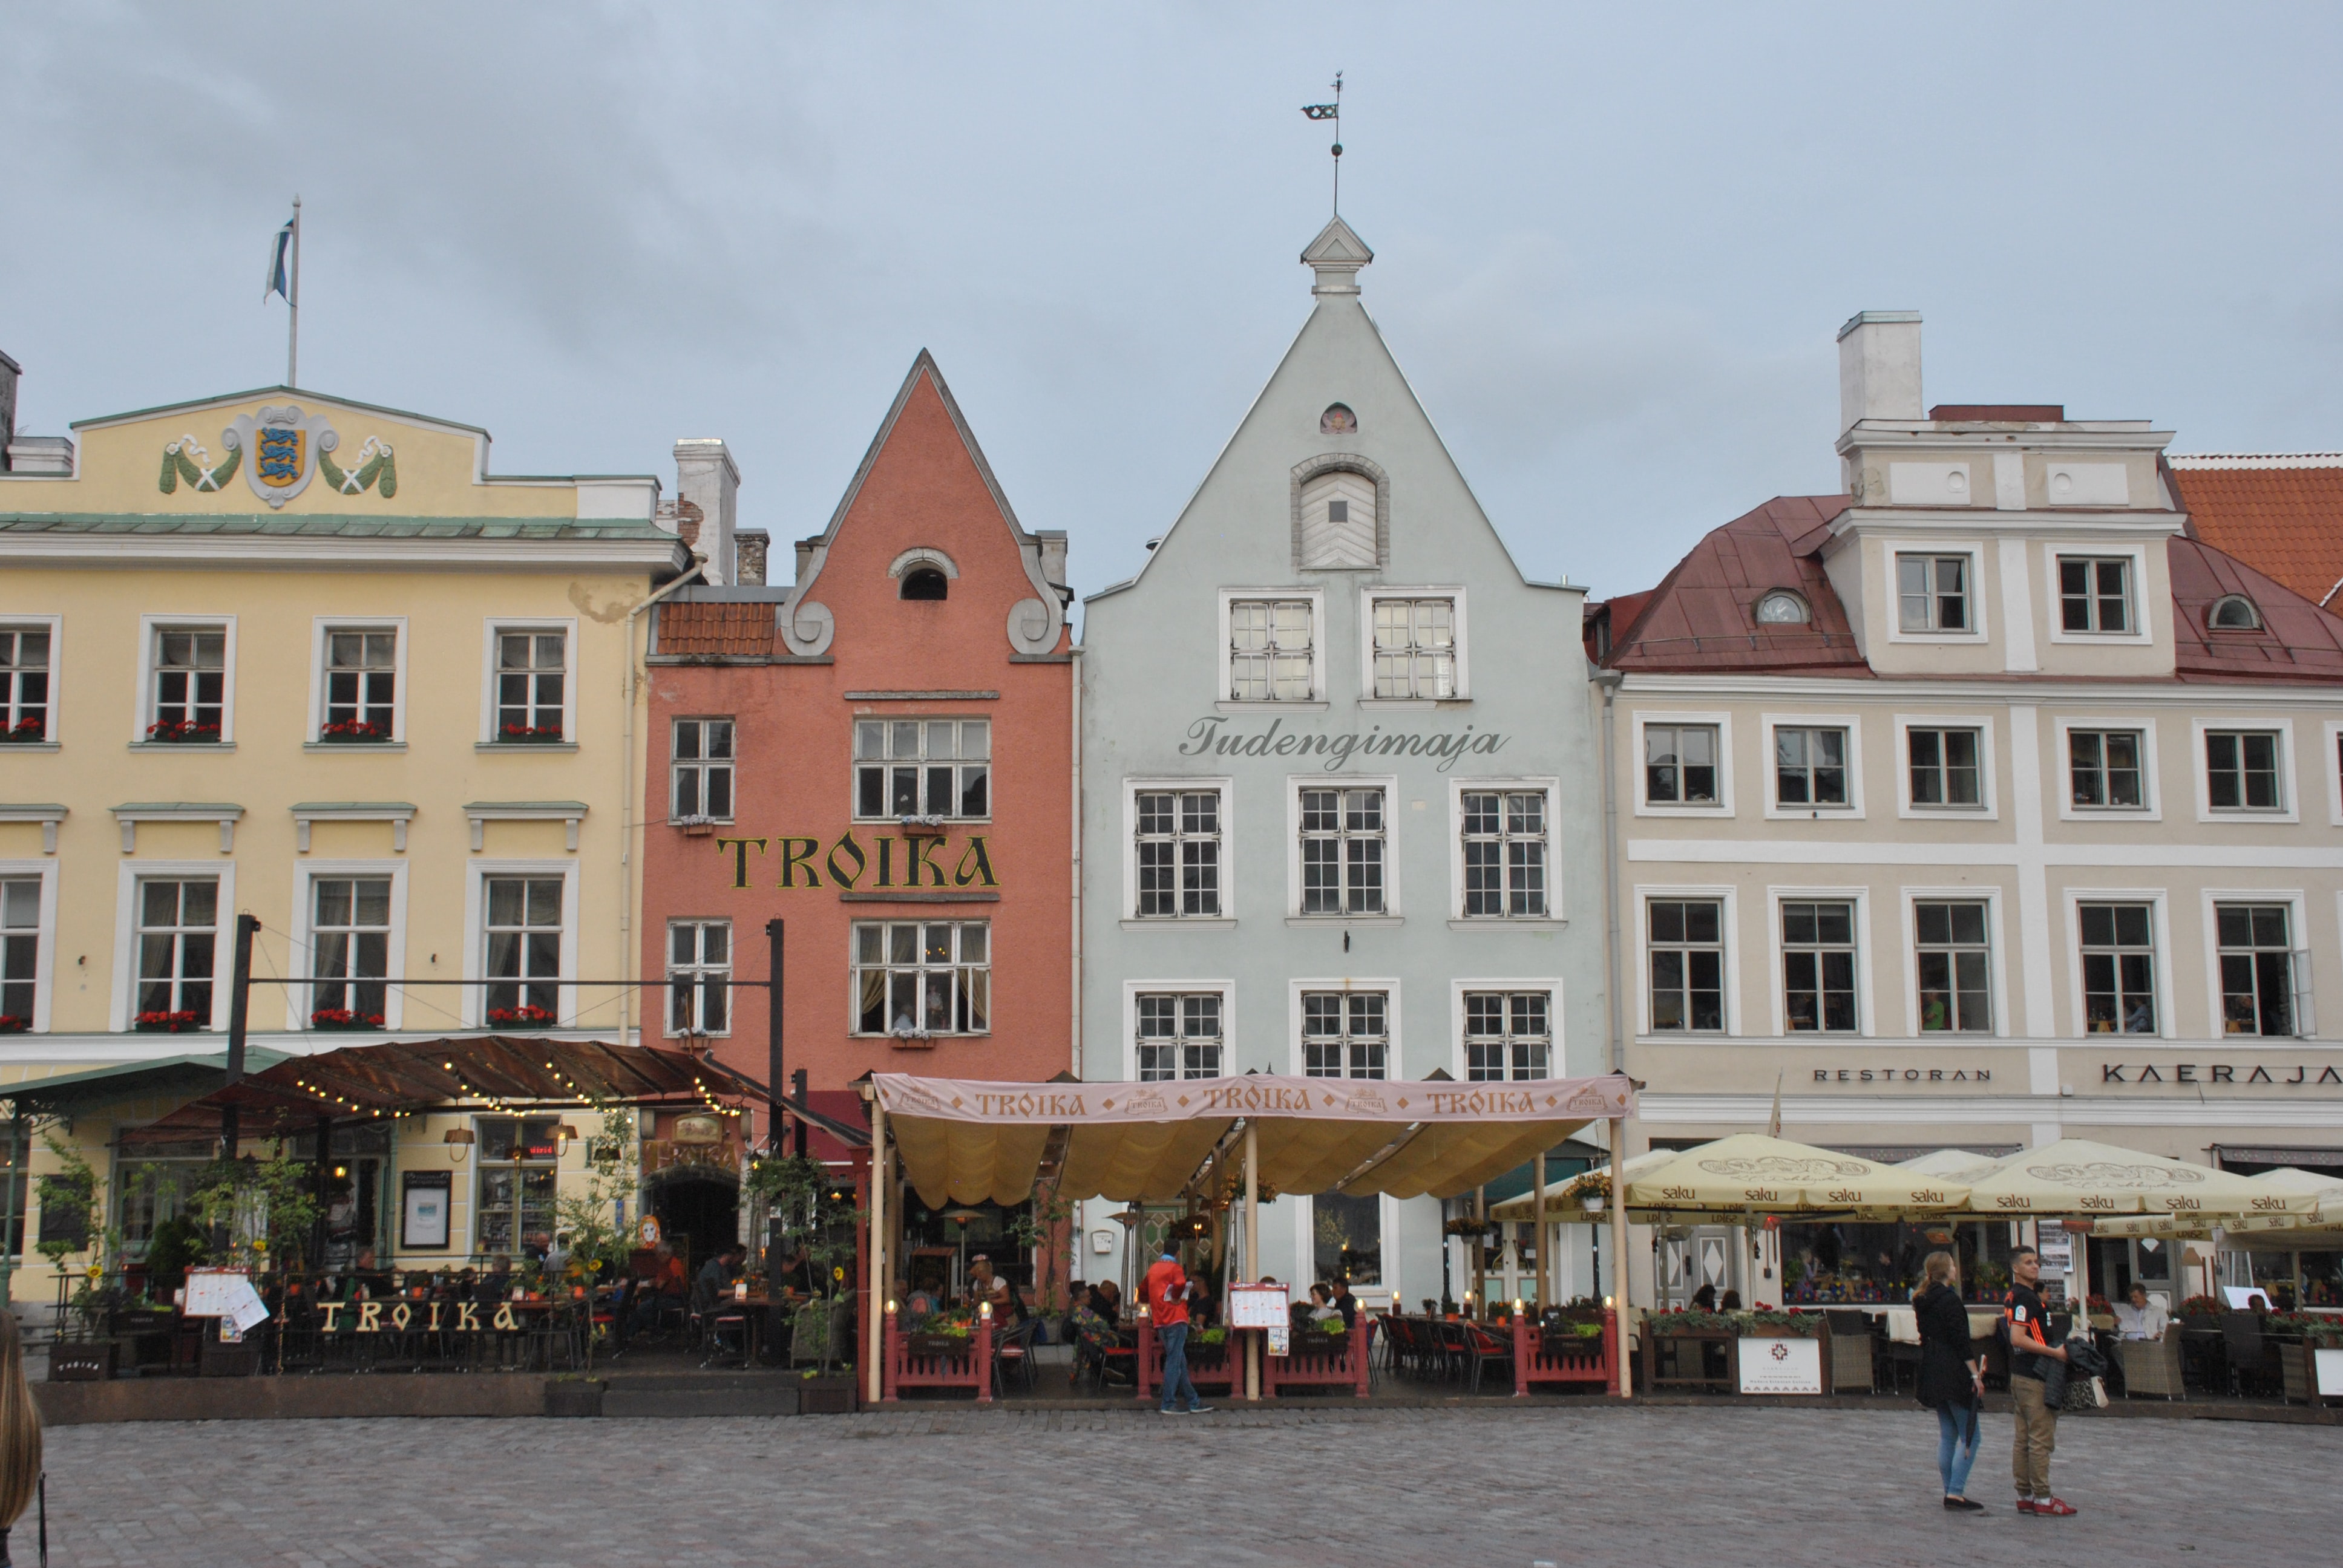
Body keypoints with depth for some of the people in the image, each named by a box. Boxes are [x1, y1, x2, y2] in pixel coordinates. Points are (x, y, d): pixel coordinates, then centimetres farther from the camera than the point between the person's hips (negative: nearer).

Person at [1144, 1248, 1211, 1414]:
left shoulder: (1153, 1270, 15)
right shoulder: (1175, 1268, -9)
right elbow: (1179, 1284, -28)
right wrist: (1176, 1298, -12)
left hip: (1160, 1322, 8)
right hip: (1176, 1320, -8)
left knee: (1181, 1364, 11)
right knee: (1174, 1362, -5)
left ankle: (1194, 1402, 15)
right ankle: (1169, 1404, -5)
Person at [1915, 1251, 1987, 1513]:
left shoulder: (1923, 1301, 12)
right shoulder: (1950, 1300, -14)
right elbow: (1961, 1341, -18)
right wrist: (1976, 1374, -14)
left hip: (1933, 1374, 9)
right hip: (1954, 1374, -9)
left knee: (1947, 1435, 13)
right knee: (1969, 1436, -6)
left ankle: (1951, 1492, 14)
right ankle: (1956, 1492, -12)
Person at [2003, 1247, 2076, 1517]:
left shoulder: (2014, 1296, 16)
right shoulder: (2025, 1297, -15)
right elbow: (2018, 1338, -24)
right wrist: (2055, 1352, -20)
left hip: (2020, 1374, 10)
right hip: (2035, 1375, -10)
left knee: (2024, 1440, 11)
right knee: (2041, 1439, -7)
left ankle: (2025, 1496, 14)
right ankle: (2042, 1499, -5)